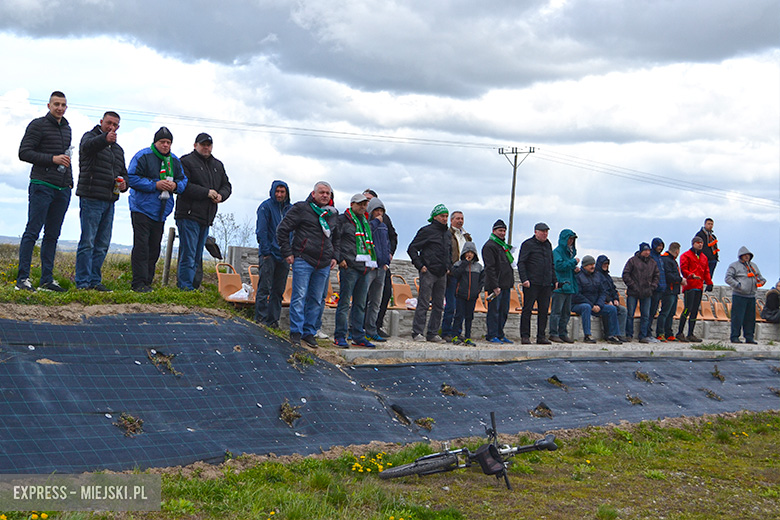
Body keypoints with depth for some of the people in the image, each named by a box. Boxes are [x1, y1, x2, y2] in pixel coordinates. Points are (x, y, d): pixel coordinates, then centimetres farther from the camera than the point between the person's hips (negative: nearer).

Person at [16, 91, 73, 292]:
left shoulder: (66, 128, 18)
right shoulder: (38, 125, -3)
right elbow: (24, 153, -9)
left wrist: (70, 181, 17)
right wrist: (53, 159, -17)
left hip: (62, 189, 7)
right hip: (42, 185, -7)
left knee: (52, 235, 7)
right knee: (32, 232, -9)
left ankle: (47, 279, 9)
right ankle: (23, 278, -9)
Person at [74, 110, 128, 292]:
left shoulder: (117, 149, 22)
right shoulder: (91, 137, 0)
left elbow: (123, 172, 29)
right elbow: (87, 146, -25)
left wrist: (124, 184, 3)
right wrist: (105, 139, -46)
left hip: (109, 201, 7)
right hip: (91, 198, -7)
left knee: (102, 244, 8)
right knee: (88, 241, -9)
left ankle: (95, 281, 13)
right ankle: (83, 282, -8)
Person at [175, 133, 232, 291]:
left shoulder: (218, 165, 19)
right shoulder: (186, 162, -4)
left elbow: (227, 186, 21)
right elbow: (183, 186, -15)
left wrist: (221, 195, -2)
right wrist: (206, 193, -17)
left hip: (206, 218, 7)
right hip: (189, 215, -7)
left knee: (197, 256, 9)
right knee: (188, 254, -10)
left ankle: (187, 285, 14)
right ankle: (185, 286, -9)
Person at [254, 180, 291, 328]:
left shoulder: (289, 209, 12)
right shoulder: (266, 206, -4)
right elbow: (261, 231, -8)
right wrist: (265, 251, -13)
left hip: (283, 255, 5)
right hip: (269, 253, -5)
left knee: (278, 290, 7)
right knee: (265, 287, -7)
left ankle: (273, 319, 12)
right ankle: (261, 318, -3)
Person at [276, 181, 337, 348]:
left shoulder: (332, 214, 15)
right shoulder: (301, 209, -2)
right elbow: (282, 229, -1)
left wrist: (334, 257, 16)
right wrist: (287, 253, -4)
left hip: (323, 264, 5)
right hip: (303, 260, -5)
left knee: (317, 299, 6)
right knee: (299, 296, -8)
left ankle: (309, 332, 14)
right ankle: (296, 332, -2)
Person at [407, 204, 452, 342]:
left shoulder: (448, 234, 16)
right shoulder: (427, 231, -5)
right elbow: (412, 248, -6)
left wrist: (449, 266, 17)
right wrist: (420, 265, -11)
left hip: (442, 274, 7)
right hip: (428, 272, -7)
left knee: (439, 305, 7)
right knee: (423, 303, -8)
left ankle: (433, 333, 12)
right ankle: (417, 332, -5)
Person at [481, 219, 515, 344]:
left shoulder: (504, 245, 21)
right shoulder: (489, 246, -8)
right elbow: (490, 268, -15)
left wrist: (511, 282, 19)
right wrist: (495, 286, -21)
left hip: (506, 285, 9)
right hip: (495, 285, -9)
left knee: (504, 311, 10)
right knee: (494, 310, -5)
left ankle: (500, 335, 16)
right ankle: (492, 336, -1)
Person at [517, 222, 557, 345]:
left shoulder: (548, 245, 18)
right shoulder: (528, 244, -1)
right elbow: (521, 263, -6)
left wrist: (555, 280, 19)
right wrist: (524, 279, -16)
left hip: (546, 284, 6)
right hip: (531, 284, -6)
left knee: (544, 310, 4)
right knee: (527, 309, -4)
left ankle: (541, 336, 10)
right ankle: (525, 336, 0)